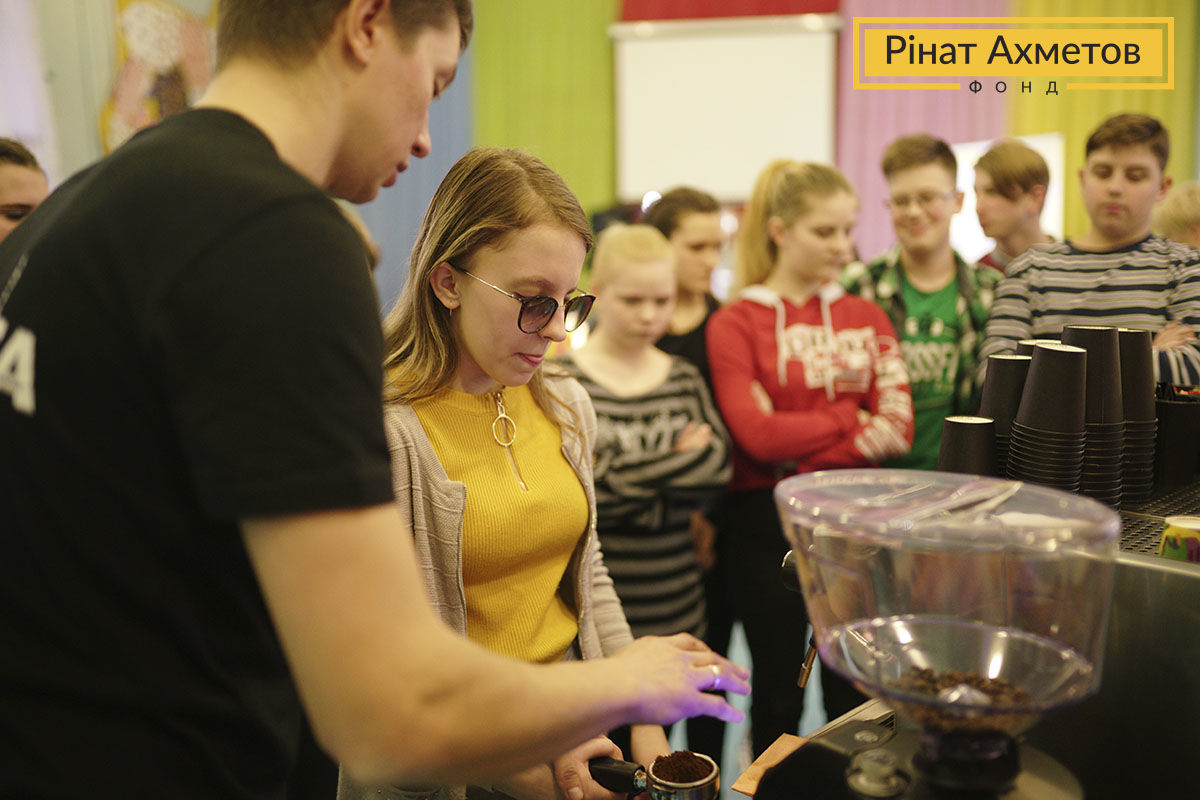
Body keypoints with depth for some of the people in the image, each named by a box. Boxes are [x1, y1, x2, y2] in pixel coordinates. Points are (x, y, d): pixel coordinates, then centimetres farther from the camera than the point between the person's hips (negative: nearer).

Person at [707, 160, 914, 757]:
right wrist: (852, 419, -7)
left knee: (853, 688, 12)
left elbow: (897, 429, -2)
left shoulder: (867, 317, 9)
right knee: (778, 691, 10)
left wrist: (799, 443, -13)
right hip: (770, 522, -3)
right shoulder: (734, 323, -3)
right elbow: (758, 435, -15)